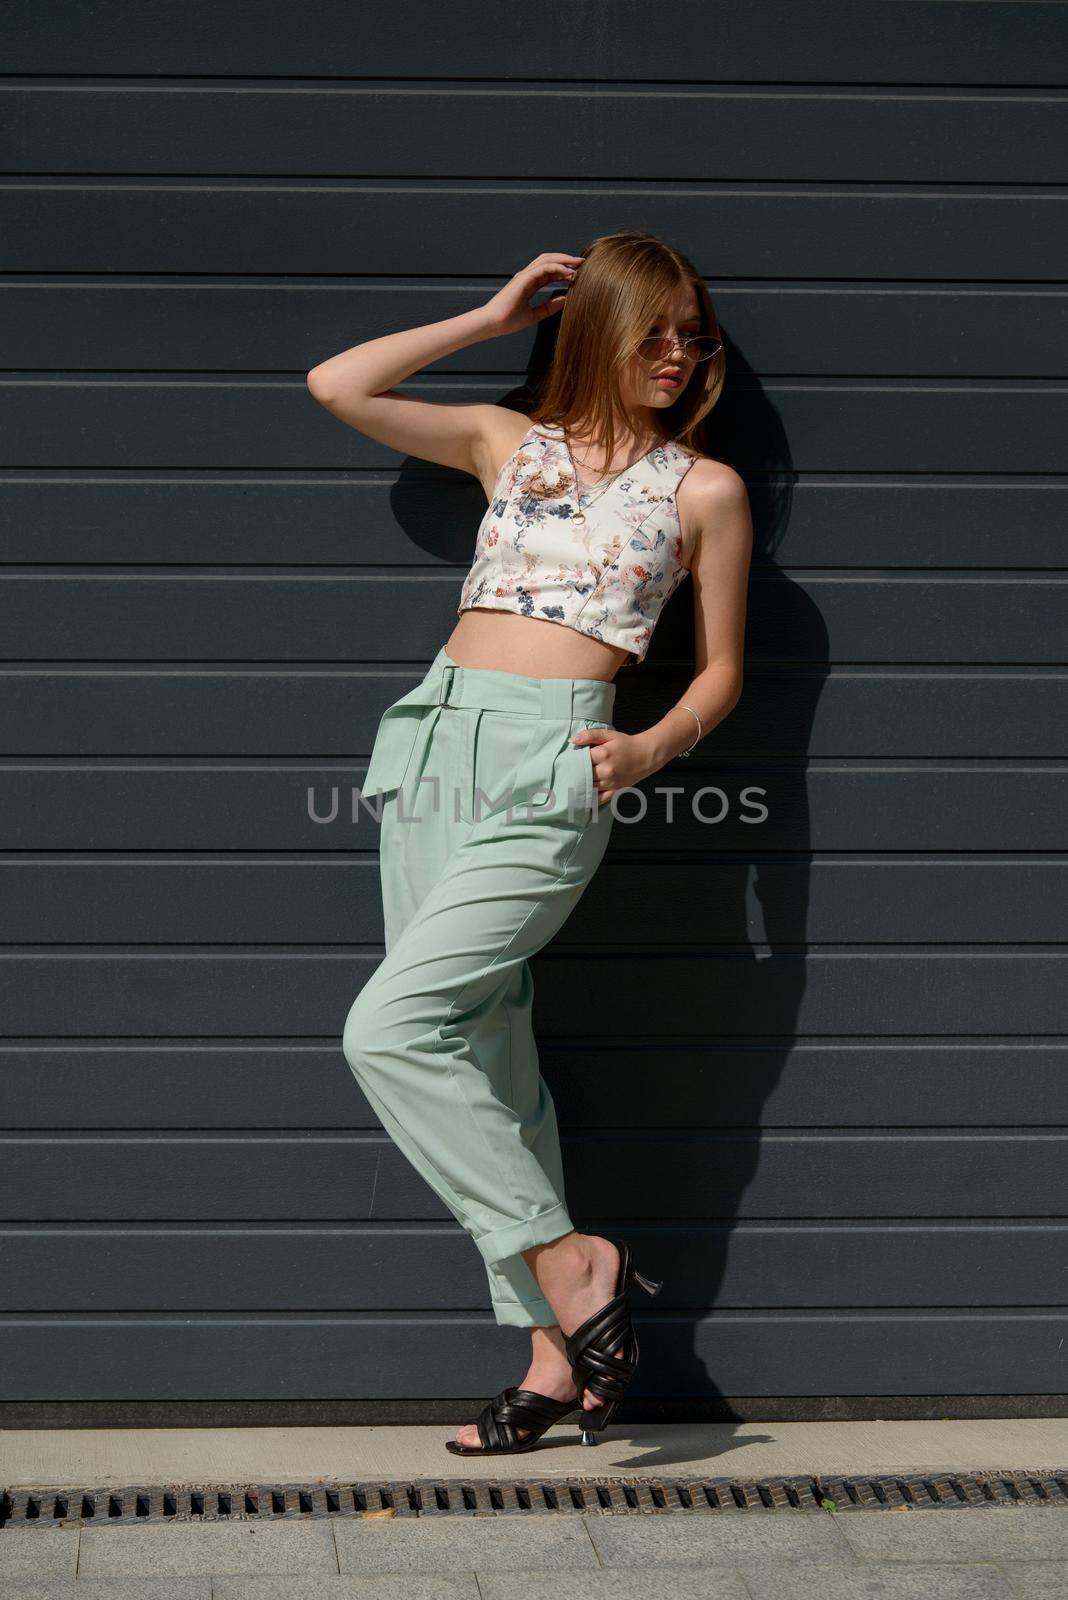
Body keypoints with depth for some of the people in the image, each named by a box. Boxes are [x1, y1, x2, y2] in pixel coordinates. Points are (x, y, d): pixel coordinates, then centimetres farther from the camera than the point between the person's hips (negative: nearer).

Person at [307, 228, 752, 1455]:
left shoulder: (705, 489, 8)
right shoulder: (507, 442, 17)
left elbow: (721, 670, 11)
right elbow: (337, 386, 15)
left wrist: (650, 748, -9)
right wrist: (491, 319, 17)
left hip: (551, 765, -5)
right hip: (434, 742, 5)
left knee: (388, 1030, -18)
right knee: (481, 1055, 2)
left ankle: (568, 1260, -6)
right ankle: (557, 1352, 8)